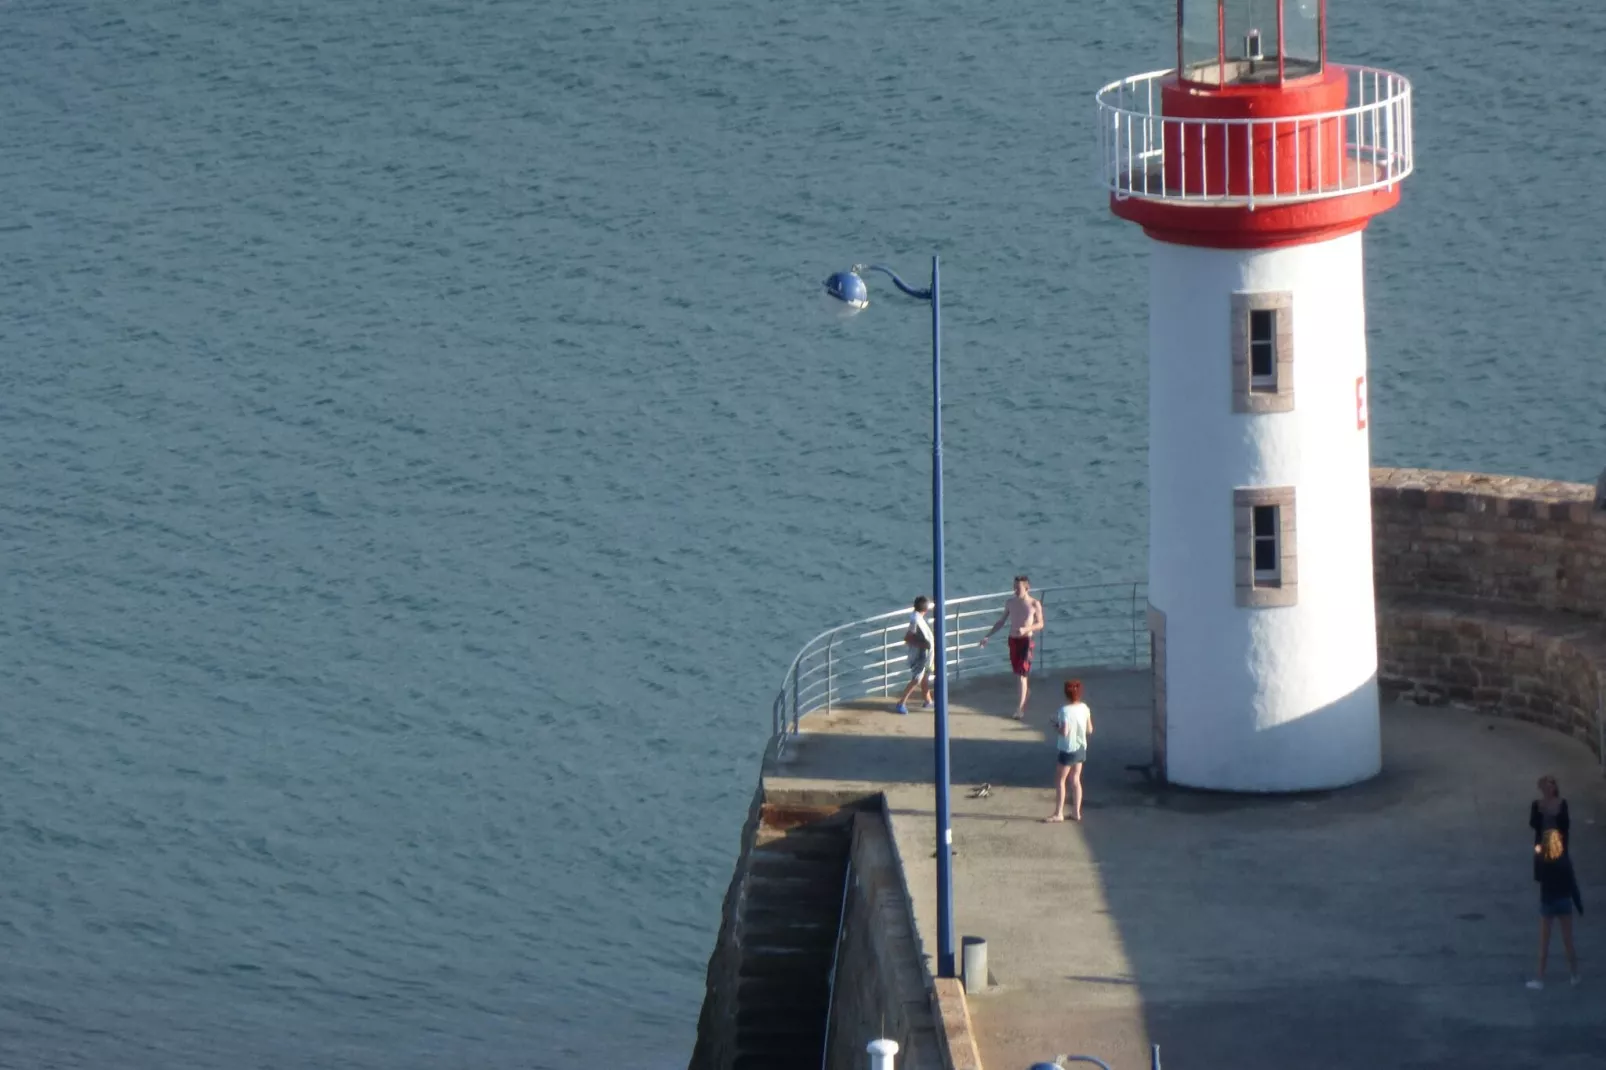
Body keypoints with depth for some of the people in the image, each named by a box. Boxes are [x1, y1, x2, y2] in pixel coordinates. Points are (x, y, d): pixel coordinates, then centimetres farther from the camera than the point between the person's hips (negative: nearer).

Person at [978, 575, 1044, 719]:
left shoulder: (1034, 604, -7)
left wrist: (1025, 629, -22)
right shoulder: (1010, 603, 5)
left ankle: (1020, 709, -11)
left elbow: (1040, 624, -4)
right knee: (1017, 673, 12)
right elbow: (1001, 622, 13)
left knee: (1022, 674, -11)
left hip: (1026, 641, -5)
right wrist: (987, 636, 8)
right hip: (1013, 640, 5)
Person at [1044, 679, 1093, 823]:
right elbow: (1090, 730, 3)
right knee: (1075, 780, 15)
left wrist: (1056, 726, -6)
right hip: (1081, 748, 6)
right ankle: (1076, 812, 18)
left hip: (1068, 750, -6)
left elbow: (1064, 732, -25)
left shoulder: (1065, 711, -22)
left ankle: (1058, 813, 7)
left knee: (1060, 780, 5)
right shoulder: (1084, 708, -3)